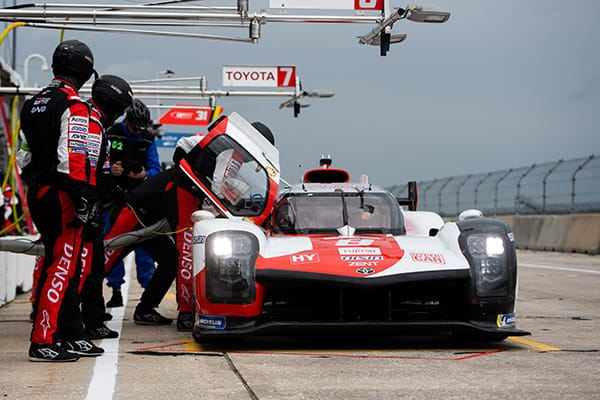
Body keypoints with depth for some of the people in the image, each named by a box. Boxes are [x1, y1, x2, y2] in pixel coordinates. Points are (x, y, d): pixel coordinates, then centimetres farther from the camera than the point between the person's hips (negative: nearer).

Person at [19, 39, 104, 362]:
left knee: (65, 267, 15)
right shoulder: (74, 106, -13)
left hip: (37, 193, 9)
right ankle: (42, 342, -9)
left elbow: (25, 153, 22)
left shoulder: (33, 104, 16)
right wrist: (84, 199, -19)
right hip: (62, 196, -9)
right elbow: (73, 157, -20)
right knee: (61, 268, -7)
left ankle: (71, 336, 21)